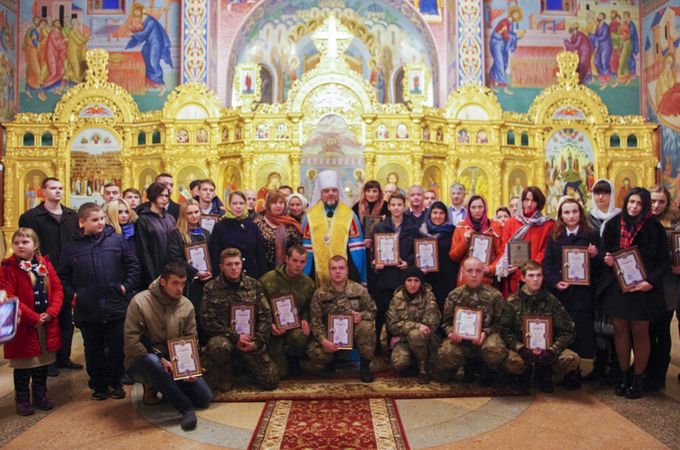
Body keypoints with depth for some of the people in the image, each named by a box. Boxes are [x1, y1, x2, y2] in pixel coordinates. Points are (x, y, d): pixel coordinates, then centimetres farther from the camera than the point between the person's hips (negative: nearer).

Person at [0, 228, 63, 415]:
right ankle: (22, 400, 23)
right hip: (23, 326, -4)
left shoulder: (45, 264, 4)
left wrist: (51, 312, -11)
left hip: (47, 324, 4)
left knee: (42, 362, 16)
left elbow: (57, 289, 3)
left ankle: (40, 396, 31)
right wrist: (33, 317, -18)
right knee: (23, 366, 7)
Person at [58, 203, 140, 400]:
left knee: (117, 348, 9)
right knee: (93, 350, 12)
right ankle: (98, 385, 27)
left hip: (116, 308, 0)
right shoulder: (72, 248, 2)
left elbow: (133, 264, 5)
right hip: (87, 311, 1)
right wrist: (72, 294, 0)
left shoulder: (117, 240, -1)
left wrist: (127, 286, -2)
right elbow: (63, 276, 12)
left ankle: (115, 383, 26)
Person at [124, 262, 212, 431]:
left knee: (205, 398, -11)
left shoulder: (187, 306, -1)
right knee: (151, 360, -42)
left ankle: (165, 387, 14)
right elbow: (131, 341, -18)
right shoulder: (140, 302, -14)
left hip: (174, 364, 4)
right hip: (142, 363, -4)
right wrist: (161, 361, -26)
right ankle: (186, 408, -30)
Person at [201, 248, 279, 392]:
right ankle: (221, 376, -6)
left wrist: (257, 342, -10)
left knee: (271, 381, -7)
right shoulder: (211, 288, -4)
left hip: (250, 339, 3)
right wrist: (235, 338, -15)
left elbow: (266, 316, 2)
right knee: (219, 346, -39)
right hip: (224, 337, -2)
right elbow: (209, 322, -9)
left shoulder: (254, 285, 4)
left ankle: (246, 363, 25)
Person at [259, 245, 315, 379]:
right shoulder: (268, 280, -10)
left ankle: (293, 361, -2)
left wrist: (305, 320, -8)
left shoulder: (308, 283, 2)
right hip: (274, 329, -2)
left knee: (300, 337, -37)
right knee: (280, 373, -10)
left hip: (295, 326, 2)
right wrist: (269, 325, -19)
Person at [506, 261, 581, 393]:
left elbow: (567, 331, -1)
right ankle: (525, 375, 4)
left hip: (547, 349, 2)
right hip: (523, 349, -2)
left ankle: (544, 372, 6)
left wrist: (552, 350, -17)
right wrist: (521, 349, -23)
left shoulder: (551, 300, 3)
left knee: (573, 359, -28)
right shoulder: (513, 301, -1)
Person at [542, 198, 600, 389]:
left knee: (580, 332, -1)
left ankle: (574, 371, 11)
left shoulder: (592, 235, 6)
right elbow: (547, 264, 4)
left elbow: (599, 267, 5)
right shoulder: (554, 237, 11)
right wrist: (555, 281, -11)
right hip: (559, 292, 2)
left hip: (582, 293, -1)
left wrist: (595, 256, -16)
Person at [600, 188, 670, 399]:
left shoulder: (654, 228, -3)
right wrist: (606, 260, -11)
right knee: (620, 331, 8)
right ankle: (624, 375, 22)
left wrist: (651, 281, -15)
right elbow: (604, 253, 12)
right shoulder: (613, 225, 2)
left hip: (642, 288, -2)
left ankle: (638, 378, 21)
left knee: (640, 333, 6)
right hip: (616, 286, 2)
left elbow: (664, 261, -2)